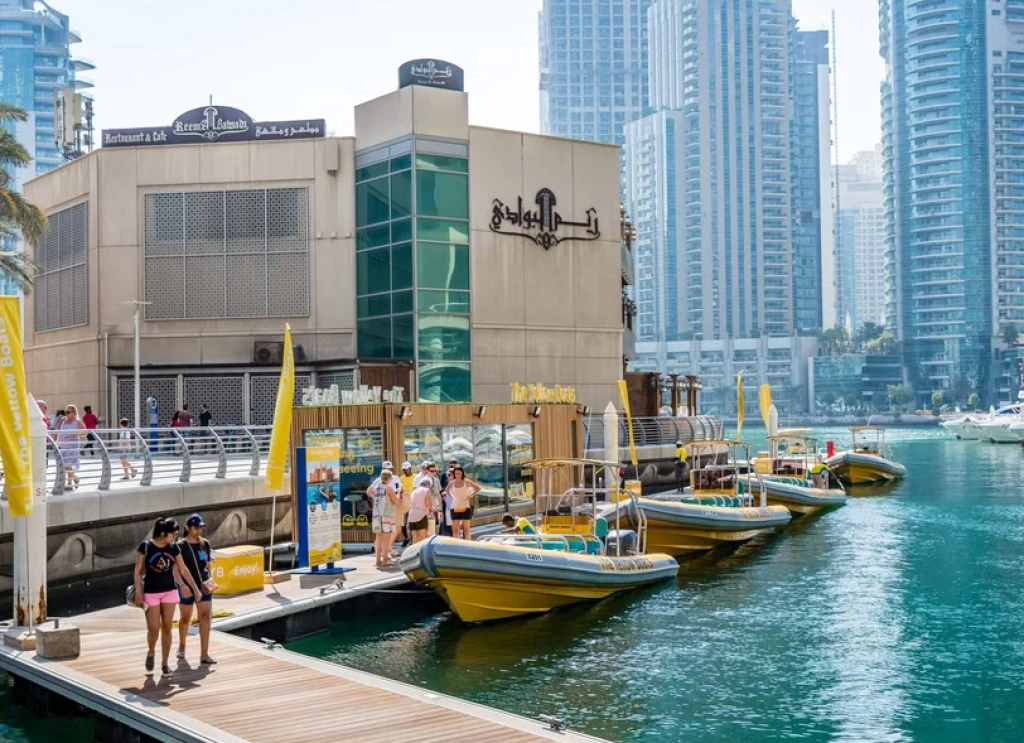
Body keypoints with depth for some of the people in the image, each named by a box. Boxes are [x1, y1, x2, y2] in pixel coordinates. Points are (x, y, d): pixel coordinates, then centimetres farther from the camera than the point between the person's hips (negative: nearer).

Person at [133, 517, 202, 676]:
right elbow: (138, 570, -6)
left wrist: (195, 588, 10)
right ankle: (151, 653, 26)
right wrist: (138, 592, -11)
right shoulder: (146, 546, -11)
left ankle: (164, 663, 14)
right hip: (151, 593, -3)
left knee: (167, 628, 4)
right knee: (153, 629, -5)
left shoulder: (173, 548, 0)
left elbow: (183, 570, 8)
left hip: (170, 591, 3)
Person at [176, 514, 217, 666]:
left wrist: (209, 579, 9)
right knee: (185, 618, 13)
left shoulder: (205, 544, 5)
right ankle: (181, 647, 38)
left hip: (203, 586, 3)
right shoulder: (181, 546, -9)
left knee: (206, 617, -8)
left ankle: (204, 654, -9)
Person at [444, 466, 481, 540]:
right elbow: (447, 490, 23)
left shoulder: (466, 482, -3)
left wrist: (471, 495, -6)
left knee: (466, 529, 0)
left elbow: (478, 488, 3)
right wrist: (451, 496, 8)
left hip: (465, 509, -2)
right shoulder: (451, 483, 3)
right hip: (455, 509, 2)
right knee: (455, 530, 3)